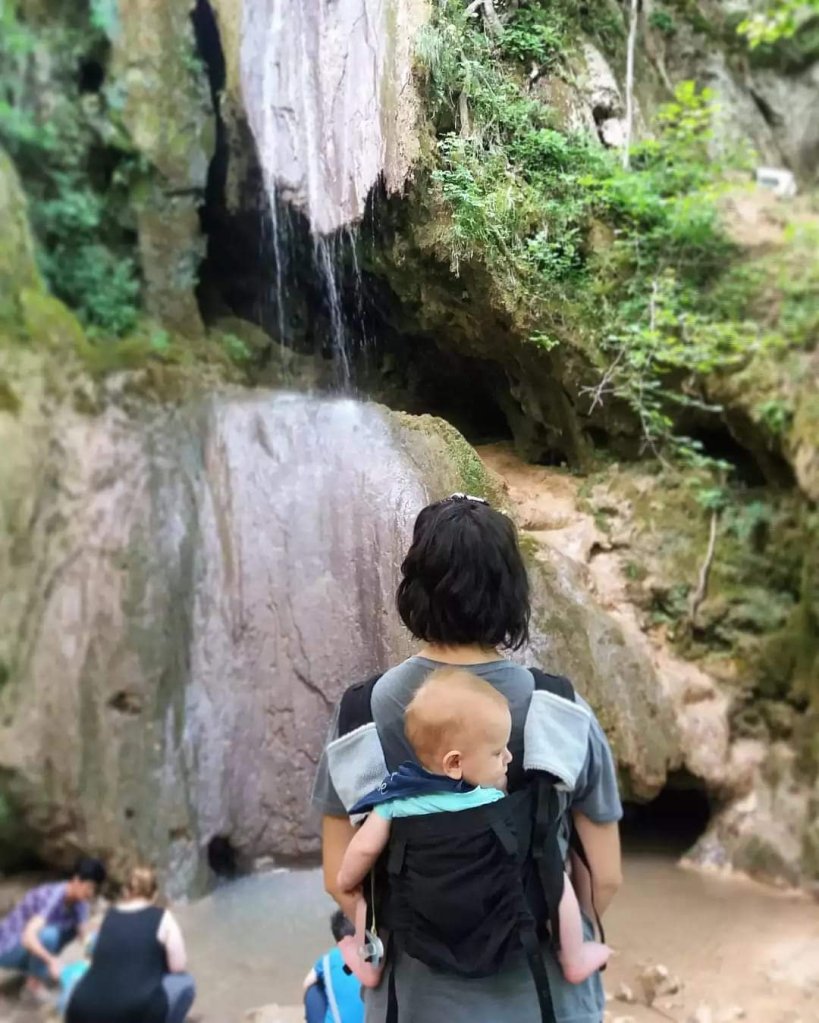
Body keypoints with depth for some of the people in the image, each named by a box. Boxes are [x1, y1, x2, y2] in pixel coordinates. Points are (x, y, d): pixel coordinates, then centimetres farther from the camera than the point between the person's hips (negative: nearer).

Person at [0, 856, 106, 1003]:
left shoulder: (79, 901, -8)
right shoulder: (52, 898, -31)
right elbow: (28, 938, -42)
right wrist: (52, 960, -52)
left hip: (25, 948, 8)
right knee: (47, 934, -32)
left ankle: (32, 967, 8)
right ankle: (34, 982, -7)